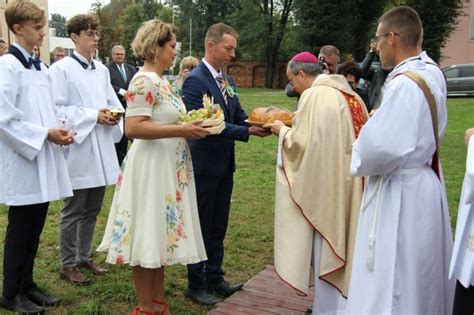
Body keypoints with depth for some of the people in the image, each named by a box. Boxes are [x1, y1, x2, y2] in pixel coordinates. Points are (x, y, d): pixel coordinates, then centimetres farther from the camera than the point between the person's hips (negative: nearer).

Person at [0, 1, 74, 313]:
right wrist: (44, 134, -17)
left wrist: (59, 131, 0)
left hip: (44, 158, 7)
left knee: (36, 227, 13)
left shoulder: (40, 68, 13)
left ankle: (27, 284, 27)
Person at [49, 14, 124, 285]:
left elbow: (113, 102, 15)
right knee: (74, 211, 4)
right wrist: (93, 115, -17)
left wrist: (112, 116, -7)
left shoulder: (102, 69, 10)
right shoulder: (61, 69, -8)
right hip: (78, 147, -6)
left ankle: (85, 257, 30)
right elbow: (57, 109, -13)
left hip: (101, 147, 6)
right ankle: (68, 264, 18)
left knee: (92, 210, 15)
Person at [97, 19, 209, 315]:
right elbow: (134, 127, -24)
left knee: (161, 234, 15)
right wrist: (182, 130, -22)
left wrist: (191, 125, 8)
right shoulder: (144, 81, -16)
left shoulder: (161, 81, 13)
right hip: (152, 168, -10)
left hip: (169, 168, 10)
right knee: (148, 237, 1)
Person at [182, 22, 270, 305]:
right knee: (201, 227, 5)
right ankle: (196, 285, 20)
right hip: (204, 165, -8)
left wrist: (259, 122, -13)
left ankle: (215, 277, 31)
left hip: (224, 165, 8)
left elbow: (238, 115, 7)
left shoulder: (227, 80, 9)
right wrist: (248, 132, -26)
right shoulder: (195, 80, -16)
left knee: (218, 226, 17)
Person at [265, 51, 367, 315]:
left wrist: (283, 130, 0)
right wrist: (295, 125, 18)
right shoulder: (349, 94, 11)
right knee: (343, 242, 18)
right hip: (350, 184, 8)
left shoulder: (314, 95, -14)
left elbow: (302, 142, -18)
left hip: (327, 185, -8)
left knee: (326, 250, 4)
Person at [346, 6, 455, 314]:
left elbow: (385, 147, -28)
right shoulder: (429, 76, 7)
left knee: (391, 284, 3)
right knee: (420, 276, 22)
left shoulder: (404, 84, -23)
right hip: (423, 182, 10)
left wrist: (358, 156, -9)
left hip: (400, 193, -10)